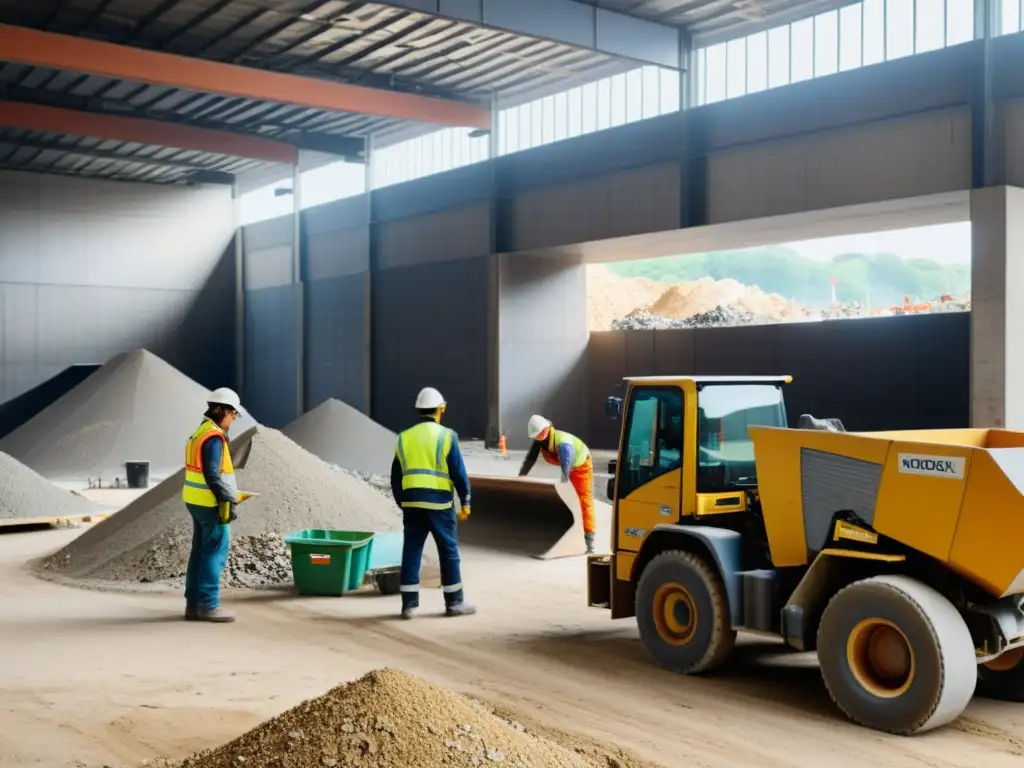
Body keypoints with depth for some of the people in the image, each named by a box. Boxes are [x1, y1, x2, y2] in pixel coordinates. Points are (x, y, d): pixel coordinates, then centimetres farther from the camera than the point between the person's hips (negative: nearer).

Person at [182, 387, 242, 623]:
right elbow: (213, 475, -22)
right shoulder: (214, 437, -17)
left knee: (200, 552, 13)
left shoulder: (200, 432, 14)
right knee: (215, 552, -4)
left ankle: (193, 605, 17)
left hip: (195, 501, 10)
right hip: (210, 503, -10)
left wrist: (229, 495, 18)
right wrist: (228, 501, -19)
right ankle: (208, 605, -2)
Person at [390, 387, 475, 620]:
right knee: (449, 551, 7)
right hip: (439, 502, -4)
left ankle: (409, 604, 7)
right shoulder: (447, 436, -4)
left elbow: (395, 477, 13)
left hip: (411, 502, 4)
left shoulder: (404, 438, 9)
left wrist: (402, 503, 22)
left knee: (411, 552, 7)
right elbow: (459, 472, -6)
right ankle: (454, 602, 13)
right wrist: (465, 502, 3)